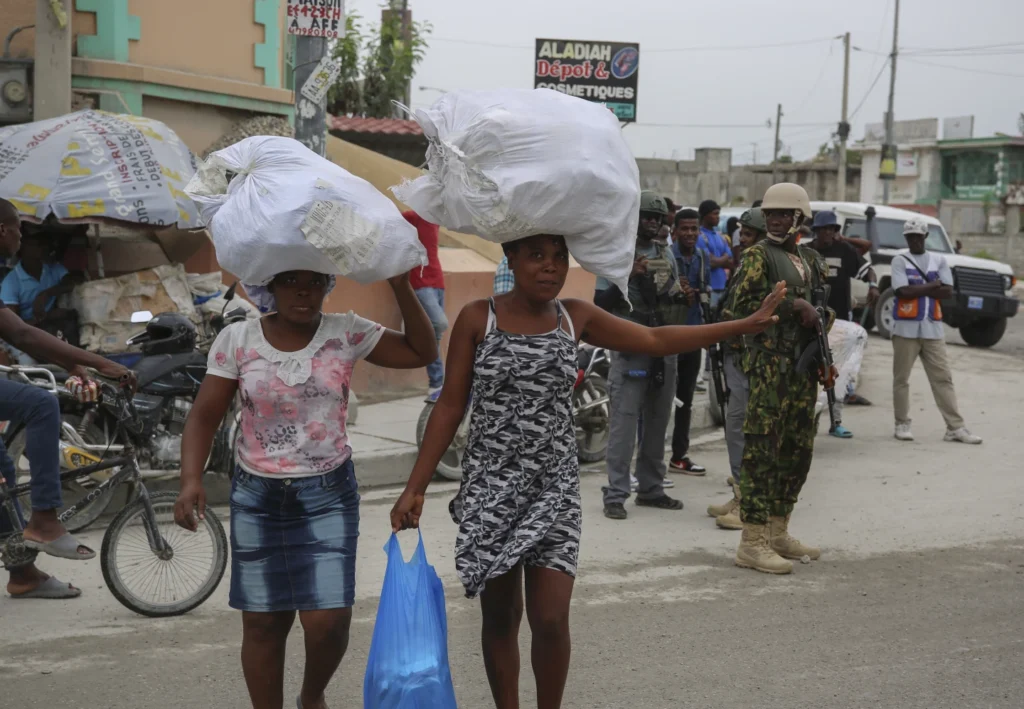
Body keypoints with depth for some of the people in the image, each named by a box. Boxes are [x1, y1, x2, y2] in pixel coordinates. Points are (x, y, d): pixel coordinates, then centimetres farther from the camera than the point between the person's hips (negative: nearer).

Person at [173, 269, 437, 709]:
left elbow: (423, 353, -1)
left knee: (329, 621, -6)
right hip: (258, 497, 1)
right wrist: (191, 480, -16)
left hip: (329, 495, 0)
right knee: (263, 623, 6)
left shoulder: (346, 333, -1)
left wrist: (400, 286, -9)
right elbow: (205, 416, -2)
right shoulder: (237, 339, -2)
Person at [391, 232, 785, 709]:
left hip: (553, 489, 1)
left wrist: (746, 325, 11)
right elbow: (450, 406, -2)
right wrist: (415, 487, -6)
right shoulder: (477, 318, -5)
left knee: (551, 619, -4)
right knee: (499, 616, 9)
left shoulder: (576, 317, 3)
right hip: (491, 487, -1)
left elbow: (656, 340, 11)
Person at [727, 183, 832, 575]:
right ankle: (752, 542, -8)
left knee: (798, 450, 11)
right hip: (770, 365, -8)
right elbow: (742, 304, -15)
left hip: (804, 365, 8)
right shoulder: (758, 255, -4)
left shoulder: (810, 259, 18)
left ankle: (777, 532, 22)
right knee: (763, 450, -10)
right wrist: (793, 306, -15)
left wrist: (815, 315, 8)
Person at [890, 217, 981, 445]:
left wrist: (917, 289, -8)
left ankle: (955, 427, 1)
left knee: (943, 378, 1)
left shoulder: (939, 260, 11)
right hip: (906, 328, -2)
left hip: (933, 329, 2)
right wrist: (932, 285, -6)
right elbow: (903, 291, -12)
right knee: (901, 378, 2)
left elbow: (948, 291, -1)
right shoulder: (900, 261, 3)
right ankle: (902, 424, 12)